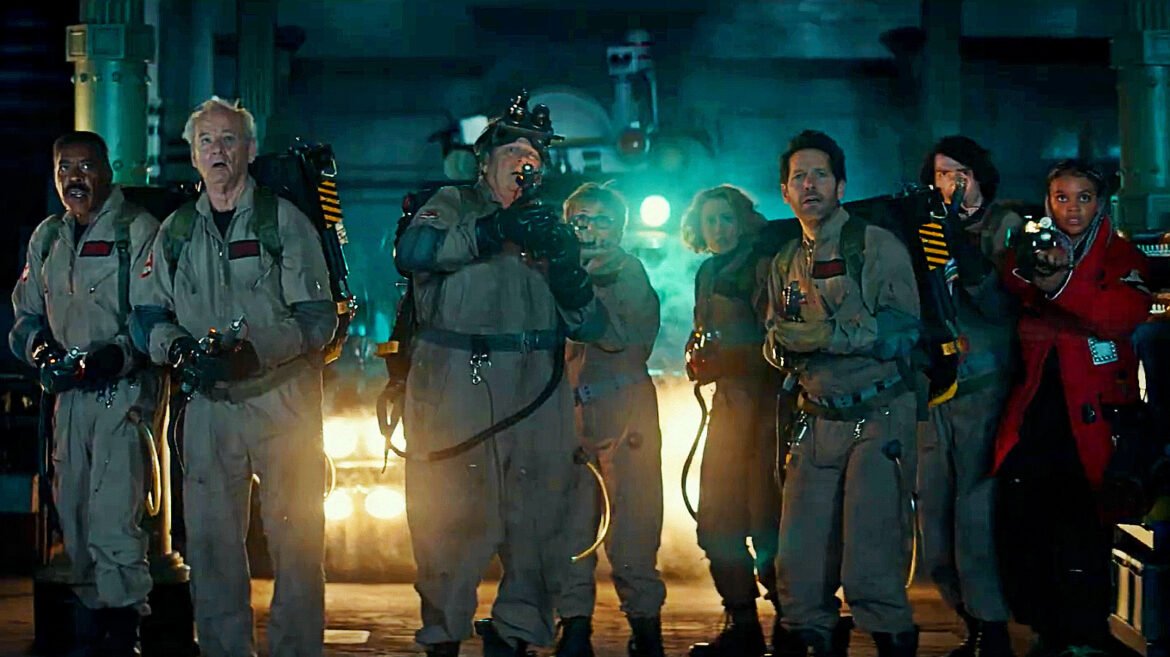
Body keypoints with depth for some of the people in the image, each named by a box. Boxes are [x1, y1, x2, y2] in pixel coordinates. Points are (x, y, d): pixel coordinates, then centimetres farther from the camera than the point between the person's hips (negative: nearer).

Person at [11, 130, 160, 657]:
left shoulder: (137, 230, -5)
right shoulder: (47, 237, 16)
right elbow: (25, 312, 22)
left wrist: (112, 358, -23)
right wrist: (40, 346, 1)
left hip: (122, 391, -7)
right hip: (69, 396, 7)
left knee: (113, 525, -13)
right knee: (75, 520, 11)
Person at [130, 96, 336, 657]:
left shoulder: (284, 221, 1)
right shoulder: (176, 231, 13)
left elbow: (318, 315, -5)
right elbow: (146, 314, 13)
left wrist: (256, 350, -20)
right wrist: (178, 347, -9)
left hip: (281, 398, -3)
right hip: (206, 403, 3)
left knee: (294, 535, -3)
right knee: (210, 538, 5)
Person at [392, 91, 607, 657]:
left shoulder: (547, 225, 20)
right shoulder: (453, 206, 10)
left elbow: (588, 326, 11)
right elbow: (412, 251, -14)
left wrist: (567, 265, -7)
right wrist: (496, 230, -18)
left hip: (537, 392, 4)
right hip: (454, 387, -3)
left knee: (540, 514, 1)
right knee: (450, 515, -3)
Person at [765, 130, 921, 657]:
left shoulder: (876, 246, -3)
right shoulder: (786, 263, 17)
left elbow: (902, 332, -14)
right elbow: (777, 342, 22)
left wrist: (825, 335, -19)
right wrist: (781, 346, -2)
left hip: (878, 420, -6)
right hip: (816, 423, 6)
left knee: (870, 567, -11)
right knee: (798, 561, 4)